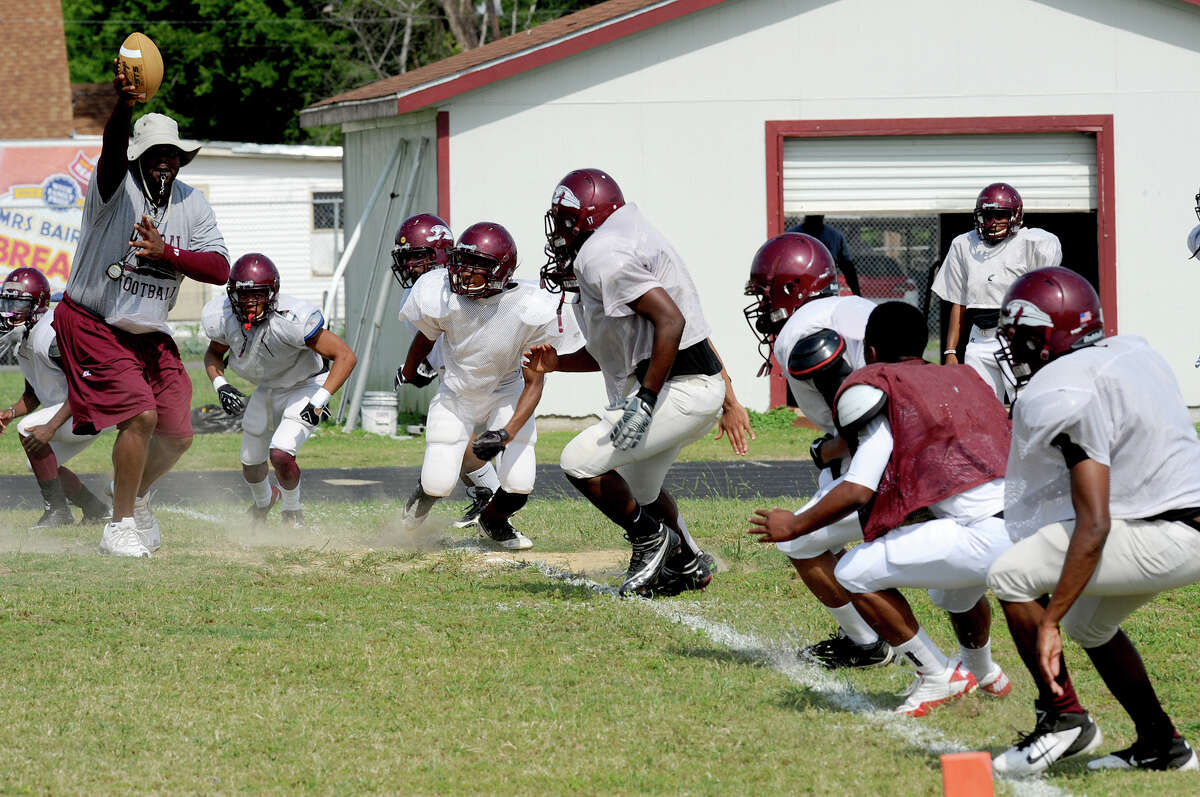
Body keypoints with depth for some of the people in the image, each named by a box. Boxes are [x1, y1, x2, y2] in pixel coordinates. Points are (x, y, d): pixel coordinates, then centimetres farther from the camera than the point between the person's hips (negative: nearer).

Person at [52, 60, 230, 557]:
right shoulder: (118, 188, -16)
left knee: (176, 434, 5)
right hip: (92, 326, -6)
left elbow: (220, 269, -10)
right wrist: (124, 104, -60)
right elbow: (112, 150, -39)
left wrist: (165, 252, -25)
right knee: (140, 414, -21)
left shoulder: (192, 206, 1)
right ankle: (120, 528, -7)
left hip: (149, 335, 6)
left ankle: (136, 498, 36)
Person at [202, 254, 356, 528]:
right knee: (251, 465, 14)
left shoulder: (291, 319, -38)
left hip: (306, 387, -5)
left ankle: (292, 511, 7)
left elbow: (345, 356, -34)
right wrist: (220, 385, -16)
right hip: (266, 390, 5)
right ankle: (263, 500, 50)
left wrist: (320, 401, -41)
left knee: (280, 454, -23)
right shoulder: (222, 317, -22)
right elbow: (214, 353, 3)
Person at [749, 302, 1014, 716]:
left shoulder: (883, 390, 3)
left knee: (854, 572, 2)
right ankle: (982, 673, 64)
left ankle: (936, 676, 9)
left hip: (985, 537, -8)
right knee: (953, 581, 40)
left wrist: (794, 526, 9)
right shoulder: (964, 378, 24)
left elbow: (858, 491, -5)